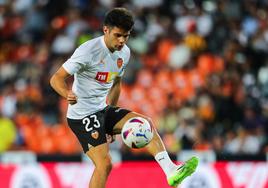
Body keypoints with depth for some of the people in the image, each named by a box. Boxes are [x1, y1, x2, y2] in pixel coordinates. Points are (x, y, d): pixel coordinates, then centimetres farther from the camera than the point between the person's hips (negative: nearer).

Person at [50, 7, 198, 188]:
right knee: (105, 164, -16)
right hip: (82, 116, -8)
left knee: (146, 123, -8)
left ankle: (171, 172, -14)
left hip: (104, 109, 8)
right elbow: (56, 79, -21)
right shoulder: (88, 51, -20)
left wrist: (112, 112, 21)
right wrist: (68, 94, -42)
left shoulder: (124, 53, 3)